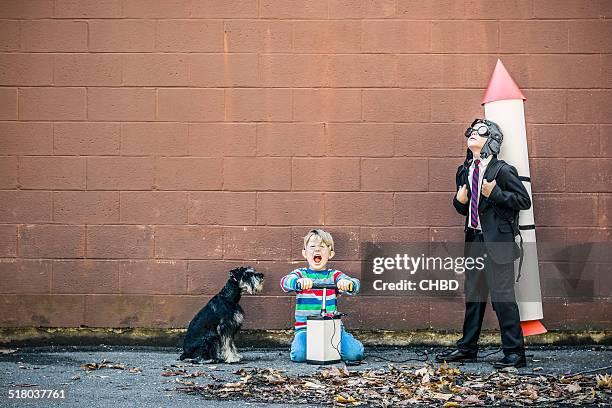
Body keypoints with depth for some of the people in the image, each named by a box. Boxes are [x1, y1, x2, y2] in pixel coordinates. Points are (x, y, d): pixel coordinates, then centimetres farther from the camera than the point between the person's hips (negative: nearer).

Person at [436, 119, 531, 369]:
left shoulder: (502, 170, -8)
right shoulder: (464, 172, 13)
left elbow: (524, 200, -10)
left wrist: (494, 193, -18)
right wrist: (459, 200, 0)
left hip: (498, 240, -7)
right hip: (475, 239, 7)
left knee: (502, 296, -8)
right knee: (473, 294, 14)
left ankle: (515, 353, 0)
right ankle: (467, 348, 24)